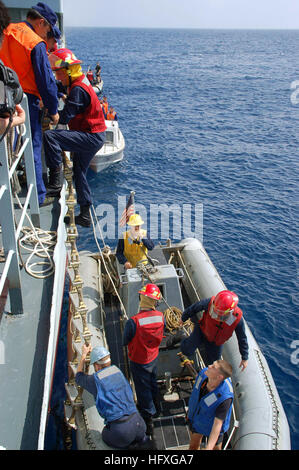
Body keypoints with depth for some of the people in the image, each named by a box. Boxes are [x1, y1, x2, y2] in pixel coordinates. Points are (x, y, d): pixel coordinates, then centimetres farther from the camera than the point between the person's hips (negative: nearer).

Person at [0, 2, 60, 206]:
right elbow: (46, 81, -9)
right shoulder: (36, 44, -10)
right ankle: (38, 196, 12)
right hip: (27, 101, -6)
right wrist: (53, 110, 0)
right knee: (33, 148, 4)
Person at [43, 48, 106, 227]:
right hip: (92, 137, 11)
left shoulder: (78, 89, -18)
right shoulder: (80, 83, 14)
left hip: (92, 137, -11)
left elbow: (65, 117, -23)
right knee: (79, 173, 18)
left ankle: (56, 181, -20)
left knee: (50, 136, -25)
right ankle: (85, 215, 28)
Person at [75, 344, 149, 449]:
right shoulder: (118, 371, 5)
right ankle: (141, 439, 12)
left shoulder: (95, 380, -7)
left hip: (120, 432, -5)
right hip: (138, 424, 5)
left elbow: (79, 378, 17)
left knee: (105, 435, 28)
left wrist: (84, 355, 26)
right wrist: (94, 353, 41)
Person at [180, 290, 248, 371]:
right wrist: (183, 318, 1)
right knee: (186, 351, -12)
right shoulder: (210, 303, -39)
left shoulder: (237, 318, -36)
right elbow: (194, 307, -17)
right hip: (202, 330, -1)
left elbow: (242, 339, -17)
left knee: (210, 361, 17)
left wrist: (245, 358, -5)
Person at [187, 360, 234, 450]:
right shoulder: (204, 373, -26)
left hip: (212, 425, -4)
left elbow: (218, 424, -35)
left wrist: (209, 448, -40)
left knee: (216, 448, 23)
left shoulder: (225, 397, -42)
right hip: (196, 418, 4)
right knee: (194, 445, 26)